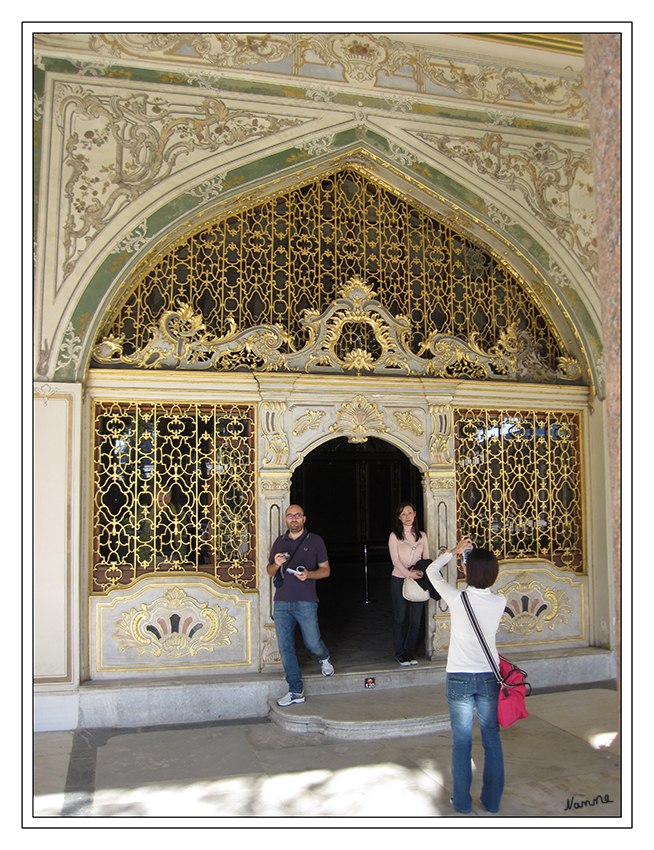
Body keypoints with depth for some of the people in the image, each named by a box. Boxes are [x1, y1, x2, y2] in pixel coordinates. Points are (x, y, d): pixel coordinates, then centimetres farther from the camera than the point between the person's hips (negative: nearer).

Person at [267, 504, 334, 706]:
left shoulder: (315, 541, 4)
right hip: (281, 602, 3)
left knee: (313, 644, -2)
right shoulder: (279, 542, 13)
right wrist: (276, 564, -7)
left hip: (306, 602, -3)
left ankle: (324, 658, 36)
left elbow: (325, 570, 5)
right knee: (285, 647, 1)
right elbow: (269, 570, 17)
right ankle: (296, 691, 12)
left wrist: (309, 574, -15)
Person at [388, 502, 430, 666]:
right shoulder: (394, 536, 1)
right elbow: (395, 559, -8)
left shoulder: (422, 536, 11)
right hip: (399, 580, -3)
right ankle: (400, 653, 15)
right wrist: (408, 573, -23)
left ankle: (410, 651, 19)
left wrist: (421, 572, -13)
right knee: (400, 618, 3)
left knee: (416, 620, 4)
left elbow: (426, 558, 8)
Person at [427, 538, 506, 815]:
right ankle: (492, 800, 25)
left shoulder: (457, 599, -16)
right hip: (489, 677, 2)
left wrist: (454, 551, 11)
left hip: (459, 678, -2)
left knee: (461, 740, 10)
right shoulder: (499, 602, -9)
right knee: (492, 738, 14)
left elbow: (432, 571, 0)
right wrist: (476, 565, 11)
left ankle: (462, 802, 20)